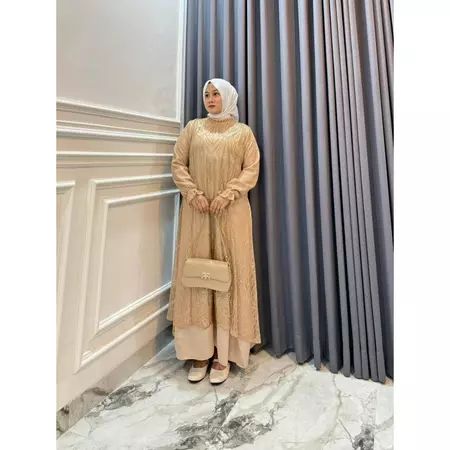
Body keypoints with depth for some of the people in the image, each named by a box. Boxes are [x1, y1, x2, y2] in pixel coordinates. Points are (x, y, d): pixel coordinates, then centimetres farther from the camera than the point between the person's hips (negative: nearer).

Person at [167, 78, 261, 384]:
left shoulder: (243, 131, 12)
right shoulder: (193, 127, 16)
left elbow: (252, 170, 1)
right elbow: (178, 164, 7)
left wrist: (226, 195, -14)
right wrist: (193, 193, -9)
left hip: (232, 211, -1)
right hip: (197, 210, 2)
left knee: (229, 273, -3)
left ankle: (223, 355, 8)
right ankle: (200, 352, 12)